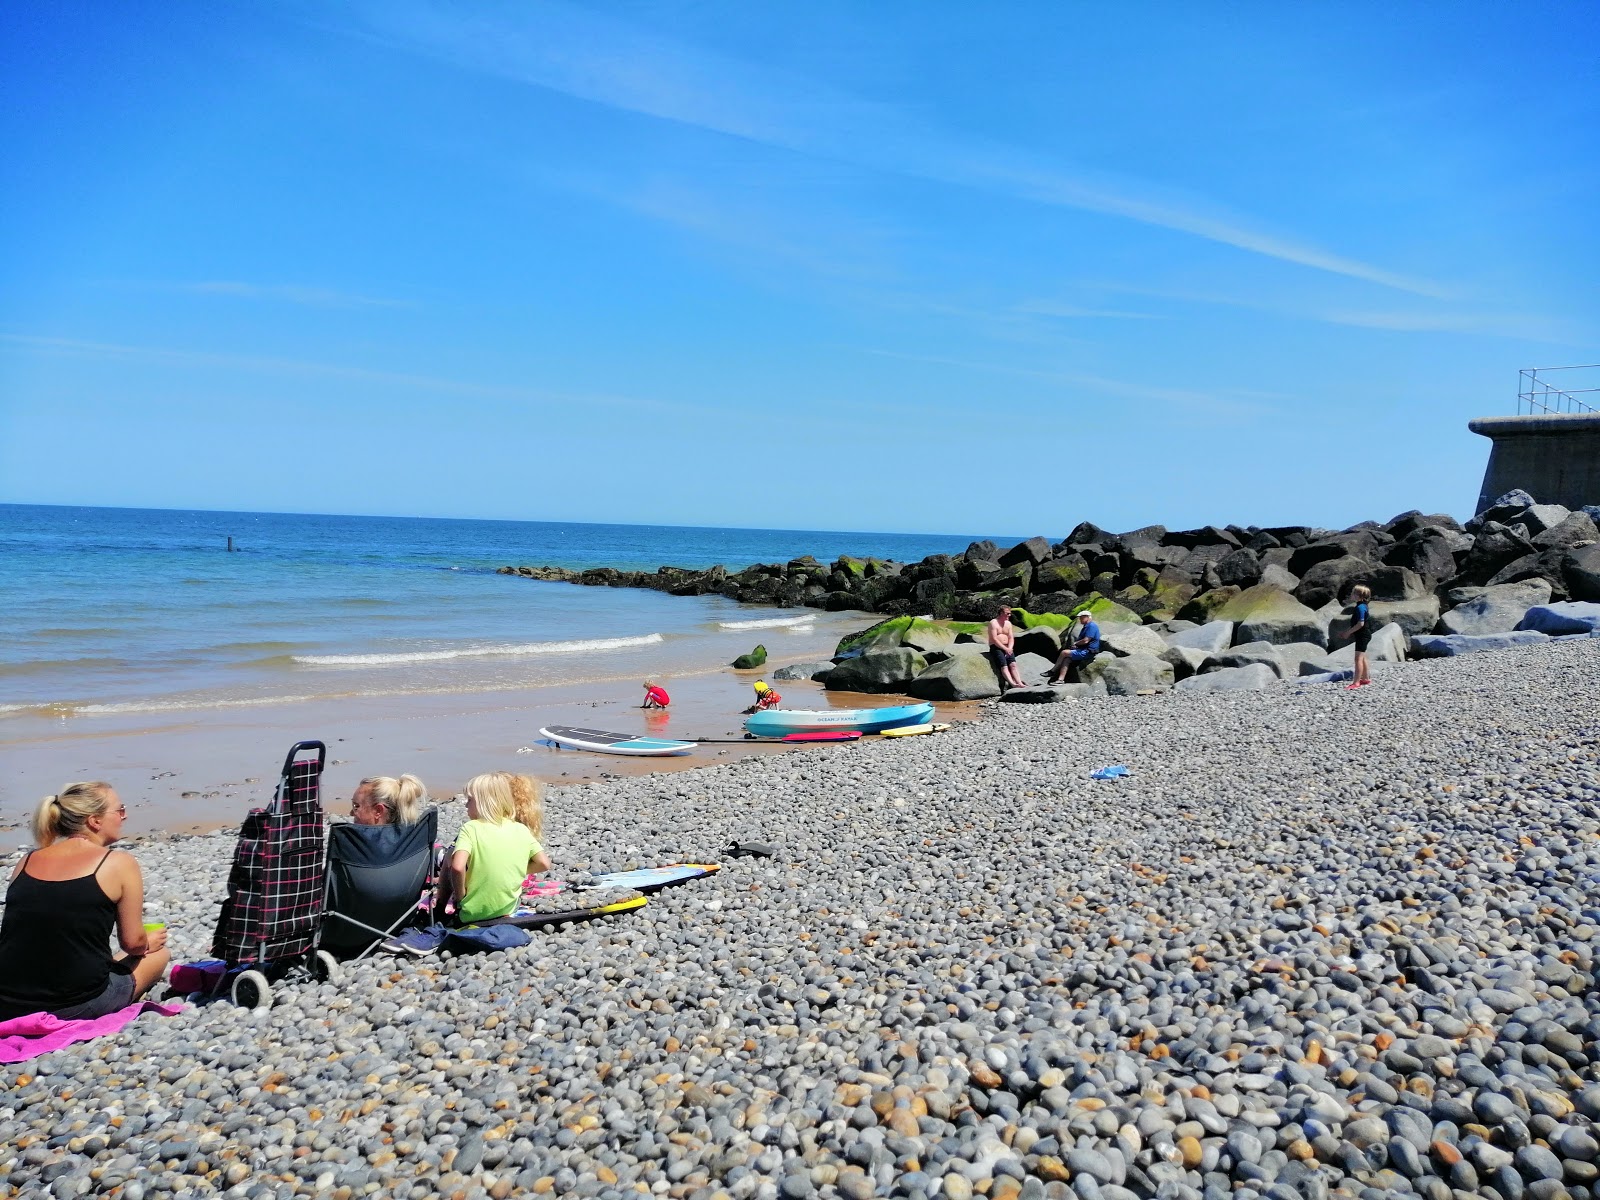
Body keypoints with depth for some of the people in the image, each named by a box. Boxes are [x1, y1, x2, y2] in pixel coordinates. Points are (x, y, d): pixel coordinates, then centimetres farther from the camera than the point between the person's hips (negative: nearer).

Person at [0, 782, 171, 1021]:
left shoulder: (27, 862, 7)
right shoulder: (119, 864, -9)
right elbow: (133, 942, -4)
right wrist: (148, 943, 19)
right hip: (77, 1007, -6)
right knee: (158, 954, 21)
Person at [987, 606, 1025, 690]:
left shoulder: (1008, 623, 16)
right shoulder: (993, 623, -6)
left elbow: (1011, 638, 12)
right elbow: (994, 639, -14)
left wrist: (1009, 648, -8)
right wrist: (1005, 649, -18)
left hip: (1007, 648, 6)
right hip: (996, 648, -6)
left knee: (1013, 665, -20)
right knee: (1004, 666, -26)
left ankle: (1019, 683, -34)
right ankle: (1013, 684, -43)